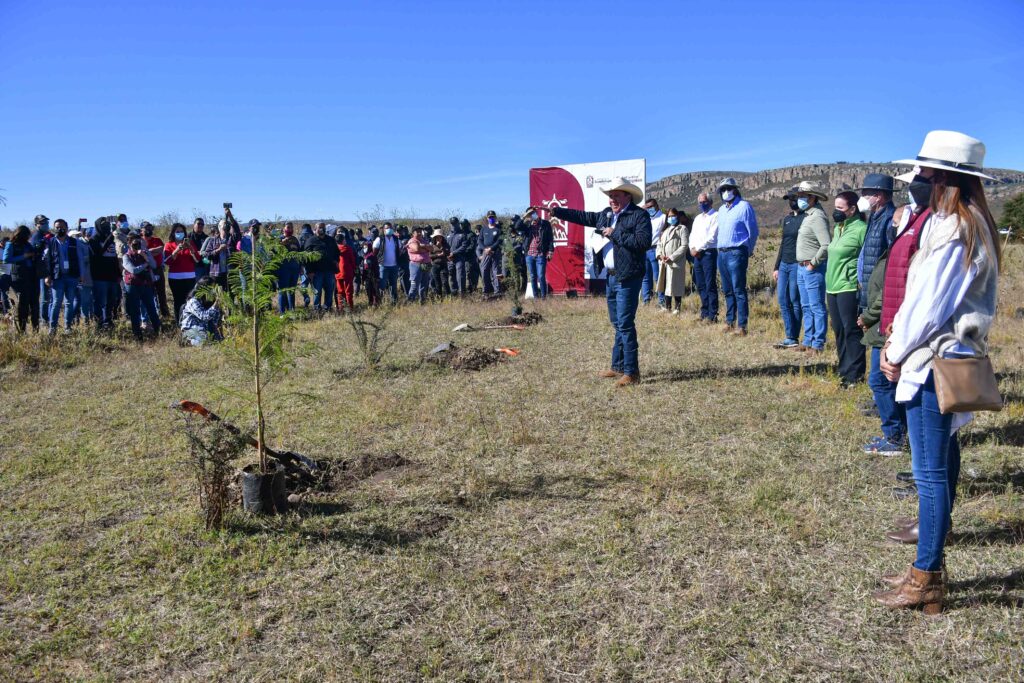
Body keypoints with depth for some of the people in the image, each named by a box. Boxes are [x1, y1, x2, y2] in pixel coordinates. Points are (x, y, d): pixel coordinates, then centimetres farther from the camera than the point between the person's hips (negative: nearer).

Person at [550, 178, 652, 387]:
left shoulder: (640, 215, -9)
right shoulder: (606, 214, 14)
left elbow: (644, 242, -21)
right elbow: (582, 216, 22)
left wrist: (615, 234, -17)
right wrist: (555, 211, 19)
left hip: (628, 278, -8)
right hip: (612, 277, 9)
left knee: (625, 324, -10)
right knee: (618, 324, 15)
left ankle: (631, 371, -5)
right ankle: (618, 367, 24)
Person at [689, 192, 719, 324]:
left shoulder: (715, 216, -3)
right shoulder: (697, 218, 22)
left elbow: (712, 237, -12)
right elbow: (692, 235, 19)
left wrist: (698, 248, -11)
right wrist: (692, 248, 0)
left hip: (709, 253, -8)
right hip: (697, 255, 8)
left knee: (710, 285, -8)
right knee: (701, 286, 8)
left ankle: (712, 315, -6)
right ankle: (704, 313, 15)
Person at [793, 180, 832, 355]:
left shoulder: (817, 217, -16)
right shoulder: (807, 215, 14)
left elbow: (826, 246, -25)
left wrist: (813, 263, -18)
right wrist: (803, 265, 14)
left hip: (813, 269, -10)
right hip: (802, 268, 10)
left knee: (817, 307, -4)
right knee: (806, 307, 15)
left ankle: (818, 344, 1)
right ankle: (808, 341, 24)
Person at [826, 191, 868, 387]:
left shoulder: (860, 229, -12)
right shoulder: (838, 228, 16)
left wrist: (862, 286, -17)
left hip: (849, 288, -9)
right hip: (833, 288, 9)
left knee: (851, 330, -4)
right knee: (839, 330, 13)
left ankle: (855, 374, 2)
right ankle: (845, 369, 23)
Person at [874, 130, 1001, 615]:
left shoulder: (951, 230, -17)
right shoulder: (971, 225, 15)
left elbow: (931, 304, -18)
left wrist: (897, 352, -6)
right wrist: (898, 342, 10)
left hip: (935, 363, -11)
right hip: (949, 361, 11)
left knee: (931, 472, -4)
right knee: (939, 464, 15)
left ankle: (926, 581, 5)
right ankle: (929, 568, 26)